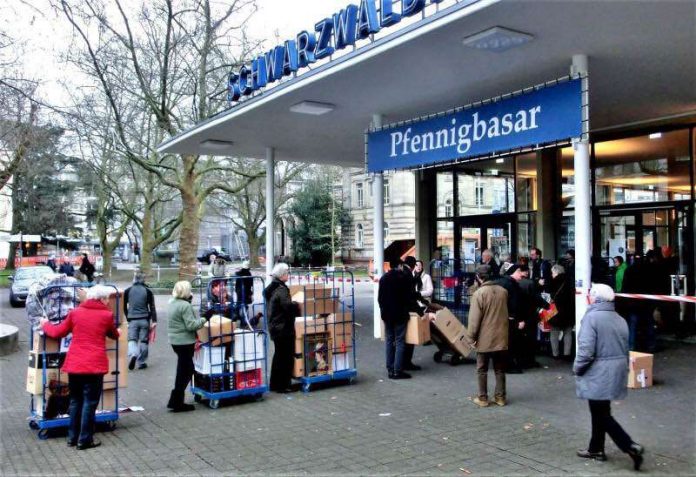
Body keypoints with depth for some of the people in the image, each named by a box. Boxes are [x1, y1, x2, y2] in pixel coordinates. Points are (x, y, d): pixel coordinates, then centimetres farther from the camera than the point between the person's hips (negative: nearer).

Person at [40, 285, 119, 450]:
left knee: (75, 400, 17)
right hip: (94, 365, -4)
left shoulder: (75, 312, 4)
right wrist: (117, 331, 38)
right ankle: (85, 439, 8)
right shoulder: (107, 315, -3)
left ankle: (72, 437, 23)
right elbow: (114, 335, 14)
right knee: (90, 402, 4)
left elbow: (57, 332, 12)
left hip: (74, 364, 4)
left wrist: (45, 324, 31)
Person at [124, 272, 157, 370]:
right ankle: (141, 362, 10)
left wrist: (128, 317, 23)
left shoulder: (128, 291, 3)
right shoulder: (148, 291, -1)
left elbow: (124, 306, 10)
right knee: (144, 341, 8)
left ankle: (132, 355, -22)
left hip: (132, 320, 0)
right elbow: (152, 307, -4)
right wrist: (154, 321, -4)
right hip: (144, 320, 0)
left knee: (132, 339, 5)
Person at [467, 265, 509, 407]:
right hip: (501, 337, 5)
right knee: (500, 369, 14)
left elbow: (474, 318, -15)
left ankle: (482, 398, 12)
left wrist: (472, 336, -6)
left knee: (482, 369, 8)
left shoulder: (479, 293, -15)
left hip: (485, 338, -5)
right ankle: (501, 397, 19)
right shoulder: (503, 291, 2)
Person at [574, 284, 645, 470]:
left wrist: (577, 369, -7)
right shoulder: (620, 319, 9)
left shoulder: (591, 317, -16)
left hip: (598, 376, -8)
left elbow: (586, 350, -21)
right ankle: (596, 448, 27)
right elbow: (625, 349, 15)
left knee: (602, 415, 0)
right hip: (616, 375, 8)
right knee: (601, 412, 18)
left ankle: (631, 446, -8)